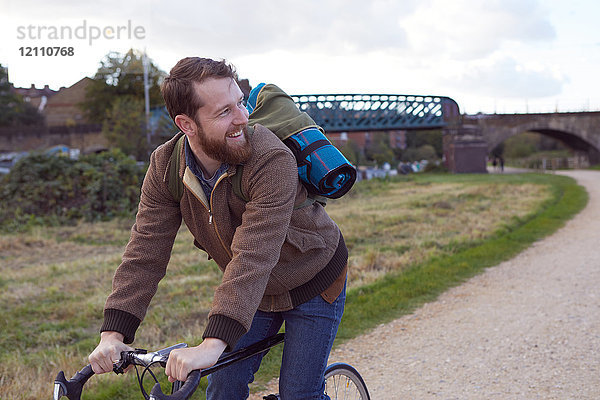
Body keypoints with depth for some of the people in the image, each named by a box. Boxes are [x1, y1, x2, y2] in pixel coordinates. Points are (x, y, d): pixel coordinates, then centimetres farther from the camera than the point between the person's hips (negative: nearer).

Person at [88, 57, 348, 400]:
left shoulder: (272, 161, -34)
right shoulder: (166, 166, -16)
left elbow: (253, 257, -41)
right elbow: (145, 252, -17)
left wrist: (213, 344, -49)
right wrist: (113, 334, -26)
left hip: (314, 284, -4)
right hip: (251, 292, 5)